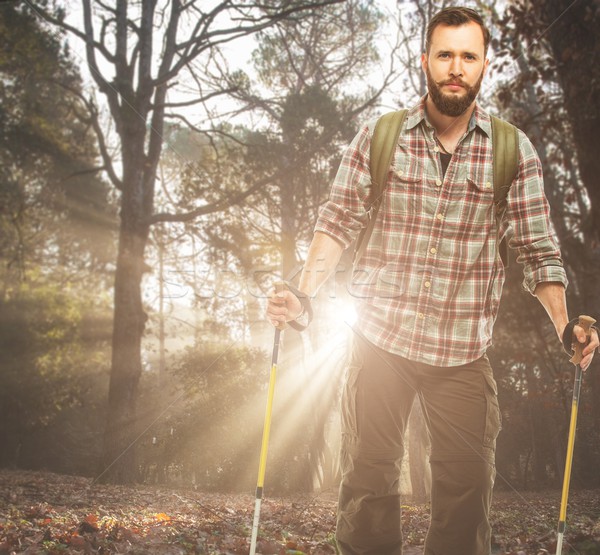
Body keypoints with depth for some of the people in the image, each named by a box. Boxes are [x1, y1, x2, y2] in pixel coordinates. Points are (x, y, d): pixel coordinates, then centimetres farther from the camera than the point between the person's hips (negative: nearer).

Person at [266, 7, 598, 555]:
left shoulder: (514, 151, 0)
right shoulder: (378, 137, 0)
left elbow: (538, 248, 2)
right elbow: (338, 222, 1)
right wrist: (303, 295, -11)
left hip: (463, 350, 0)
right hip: (380, 338, 0)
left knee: (467, 480, 4)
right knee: (369, 474, 7)